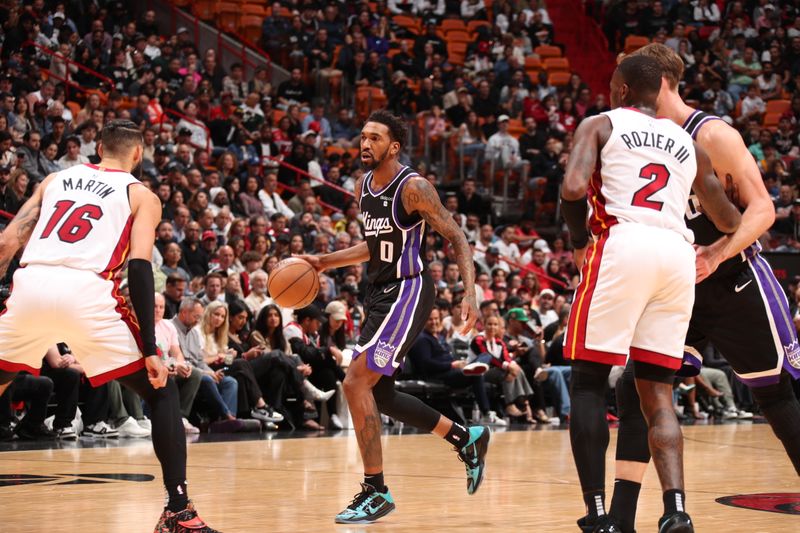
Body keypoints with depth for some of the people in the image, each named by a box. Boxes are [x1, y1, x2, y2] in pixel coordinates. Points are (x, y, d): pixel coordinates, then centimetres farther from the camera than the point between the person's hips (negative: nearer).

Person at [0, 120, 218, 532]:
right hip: (87, 292, -3)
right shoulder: (141, 195, 16)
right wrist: (150, 351, -1)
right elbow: (138, 268, 2)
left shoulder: (55, 180, 27)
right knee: (160, 392, 11)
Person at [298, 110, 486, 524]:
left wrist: (470, 293, -26)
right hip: (380, 293, 9)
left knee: (356, 382, -18)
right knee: (378, 394, 15)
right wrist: (327, 262, 12)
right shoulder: (363, 187, 9)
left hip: (407, 292, -9)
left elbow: (456, 238, -14)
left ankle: (375, 491, -12)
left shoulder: (413, 188, -16)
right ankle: (466, 439, 32)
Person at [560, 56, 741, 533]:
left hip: (623, 245, -4)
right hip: (678, 254, 4)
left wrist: (580, 241, 11)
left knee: (589, 383, 5)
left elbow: (574, 189, -7)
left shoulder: (600, 125, 12)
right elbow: (730, 221, 29)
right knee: (658, 393, 11)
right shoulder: (688, 143, 25)